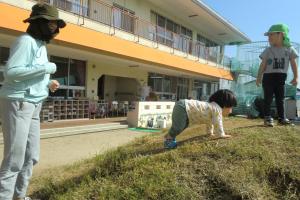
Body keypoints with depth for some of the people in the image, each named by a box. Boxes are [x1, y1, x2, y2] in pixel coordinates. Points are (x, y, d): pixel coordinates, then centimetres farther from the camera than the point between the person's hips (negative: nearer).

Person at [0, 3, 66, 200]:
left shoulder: (41, 45, 17)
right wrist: (46, 68, -17)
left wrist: (48, 83, 4)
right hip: (17, 104, -9)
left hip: (33, 106, 9)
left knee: (31, 157, 13)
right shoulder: (26, 41, -9)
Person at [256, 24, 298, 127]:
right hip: (268, 76, -1)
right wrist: (259, 77, -1)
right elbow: (263, 65, 2)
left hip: (281, 77, 1)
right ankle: (267, 118, 3)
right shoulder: (268, 50, 1)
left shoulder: (289, 49, 3)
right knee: (268, 98, -1)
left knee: (280, 99, 6)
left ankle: (282, 118, 13)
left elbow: (294, 63, 6)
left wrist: (296, 77, 1)